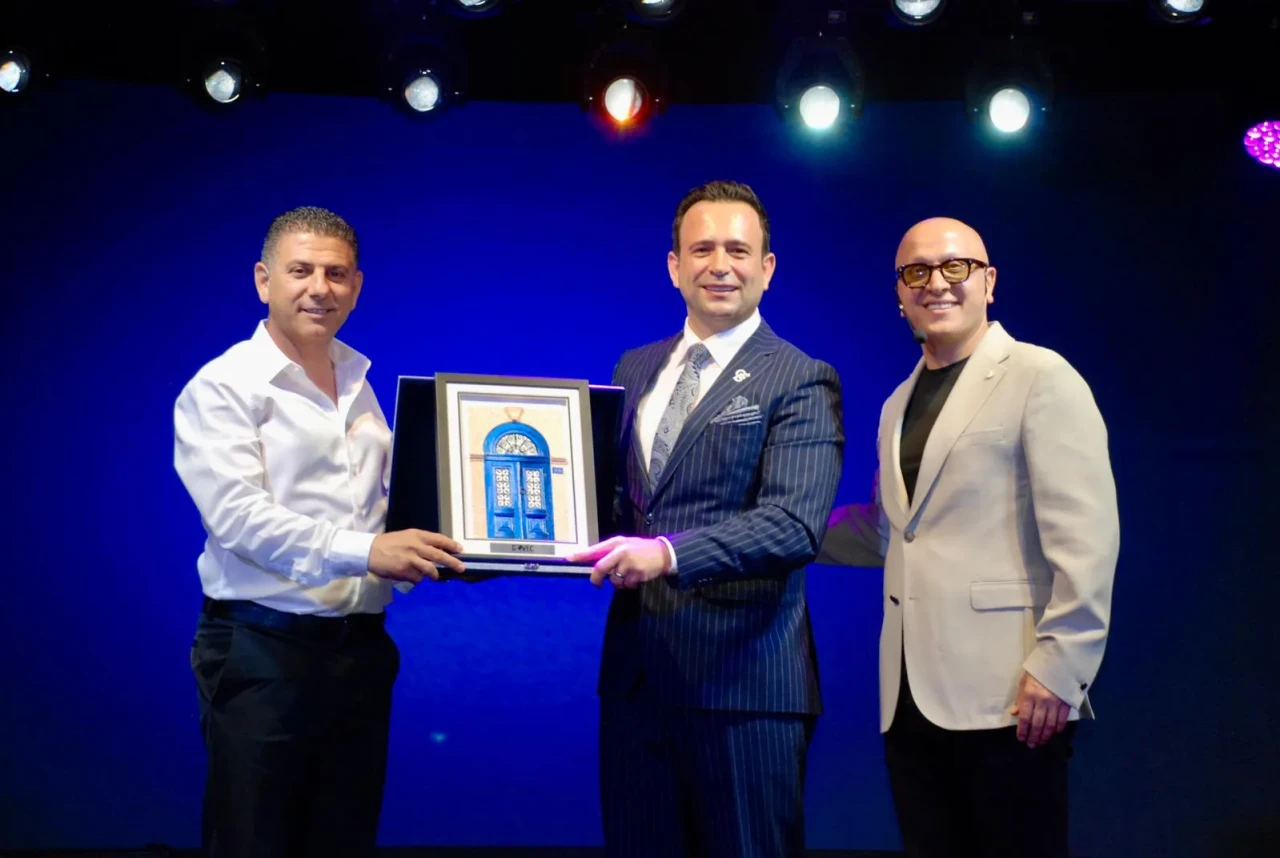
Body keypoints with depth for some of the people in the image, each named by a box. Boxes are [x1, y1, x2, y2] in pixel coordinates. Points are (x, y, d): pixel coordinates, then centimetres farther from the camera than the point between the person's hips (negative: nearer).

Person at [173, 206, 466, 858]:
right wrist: (364, 552, -29)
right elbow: (239, 517, -18)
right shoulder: (222, 388, -6)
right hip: (263, 651, -6)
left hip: (361, 649, 6)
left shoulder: (360, 386, 14)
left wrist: (433, 553, -2)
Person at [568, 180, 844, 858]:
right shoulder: (635, 369, 13)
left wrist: (668, 552, -31)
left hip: (742, 675, -5)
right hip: (634, 667, 6)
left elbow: (793, 524, -18)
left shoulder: (799, 382, -6)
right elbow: (617, 493, 15)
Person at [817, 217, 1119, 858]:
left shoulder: (1039, 377, -4)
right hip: (910, 701, 7)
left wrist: (1059, 669, -17)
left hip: (1007, 698, -6)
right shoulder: (898, 404, 19)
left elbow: (1084, 534, -12)